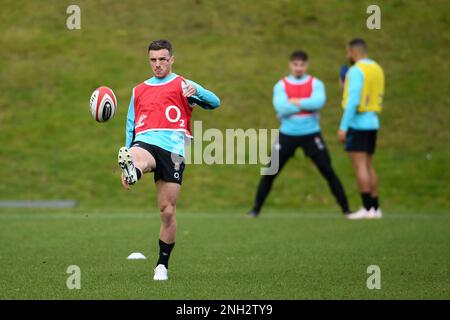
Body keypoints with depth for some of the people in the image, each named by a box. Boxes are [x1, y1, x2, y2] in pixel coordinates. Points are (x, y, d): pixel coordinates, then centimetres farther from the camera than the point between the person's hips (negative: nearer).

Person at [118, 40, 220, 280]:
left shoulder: (183, 85, 13)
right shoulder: (139, 91, 25)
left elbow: (214, 102, 0)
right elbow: (131, 127, 29)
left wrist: (196, 92, -22)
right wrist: (126, 160, 21)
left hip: (173, 149, -2)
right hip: (145, 142, 2)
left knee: (167, 211, -3)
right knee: (135, 157, -38)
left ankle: (162, 264, 10)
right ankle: (132, 171, -75)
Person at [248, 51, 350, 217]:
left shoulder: (316, 83, 1)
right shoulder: (281, 85, 1)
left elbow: (318, 102, -20)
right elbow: (281, 108, -15)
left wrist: (296, 102, -13)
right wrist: (306, 104, -11)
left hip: (311, 134, -1)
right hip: (287, 134, 1)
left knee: (328, 171, -3)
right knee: (270, 173, 0)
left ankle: (345, 208, 5)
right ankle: (256, 209, 11)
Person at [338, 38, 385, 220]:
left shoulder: (356, 70, -12)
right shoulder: (377, 69, 14)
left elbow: (353, 101, -19)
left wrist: (343, 127, -19)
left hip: (357, 123, -9)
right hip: (373, 122, 9)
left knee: (360, 166, -8)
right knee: (368, 166, 13)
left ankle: (367, 208, -12)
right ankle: (375, 208, 12)